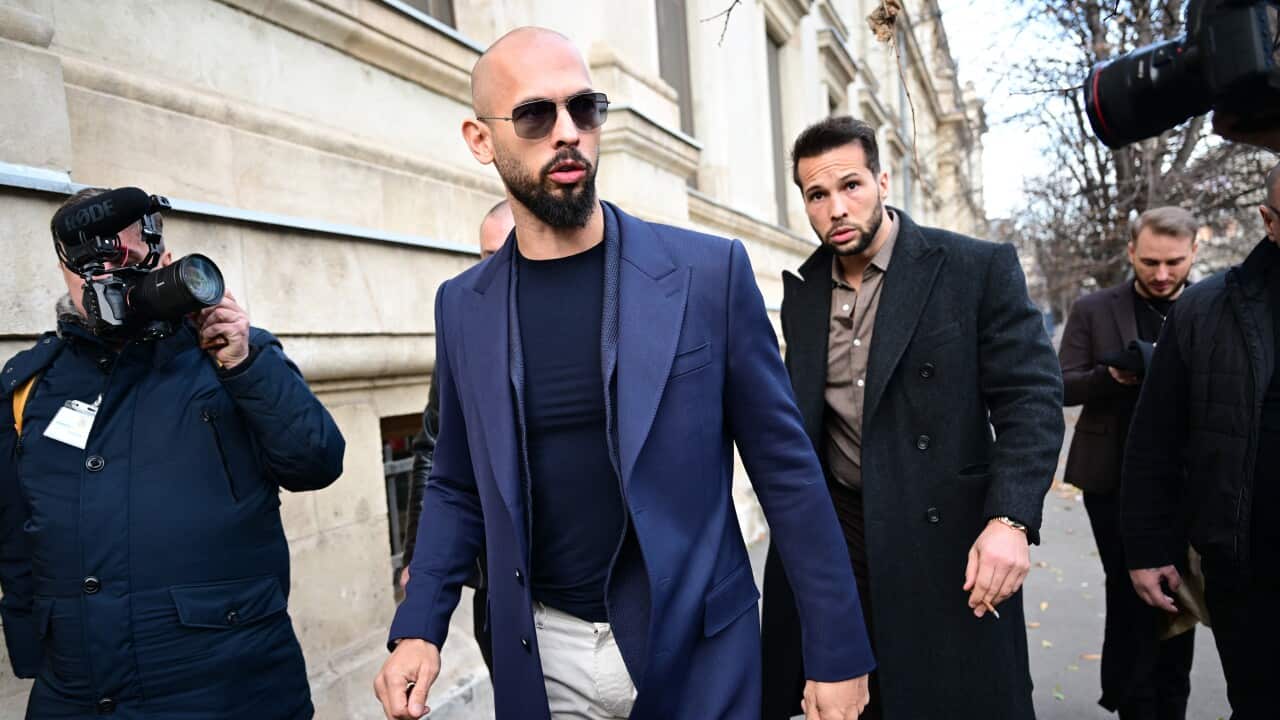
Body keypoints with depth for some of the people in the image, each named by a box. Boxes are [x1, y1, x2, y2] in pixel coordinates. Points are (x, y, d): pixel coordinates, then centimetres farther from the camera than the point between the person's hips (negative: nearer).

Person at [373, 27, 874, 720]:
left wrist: (837, 651, -4)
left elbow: (785, 468, -6)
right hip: (541, 654, 3)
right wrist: (417, 629, -3)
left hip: (695, 649, -2)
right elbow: (458, 488, 9)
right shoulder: (463, 305, -1)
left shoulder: (708, 271, -10)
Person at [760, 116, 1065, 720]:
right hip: (836, 536, 4)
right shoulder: (801, 290, 8)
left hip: (946, 541, -3)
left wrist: (1010, 519, -22)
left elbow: (1030, 396, -10)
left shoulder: (979, 268, -6)